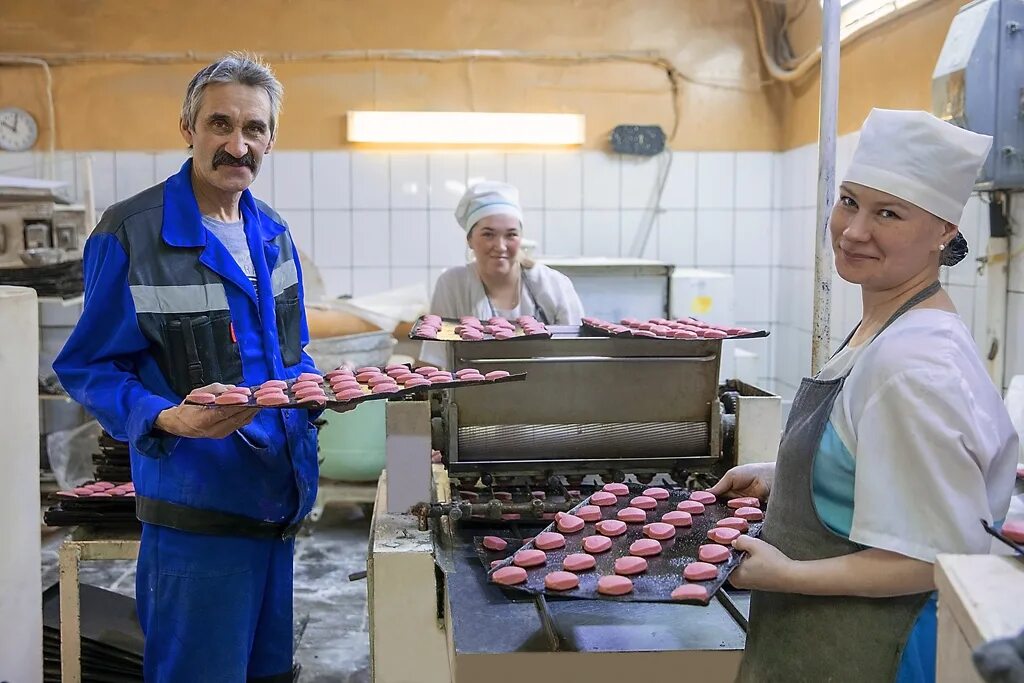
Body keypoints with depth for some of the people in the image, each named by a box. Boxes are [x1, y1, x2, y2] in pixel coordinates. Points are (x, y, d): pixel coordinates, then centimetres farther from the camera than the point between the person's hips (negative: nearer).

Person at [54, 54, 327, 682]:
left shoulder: (273, 232, 9)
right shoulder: (131, 233, -12)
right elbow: (89, 368, -10)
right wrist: (165, 419, -28)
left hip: (281, 499, 7)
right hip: (197, 506, -7)